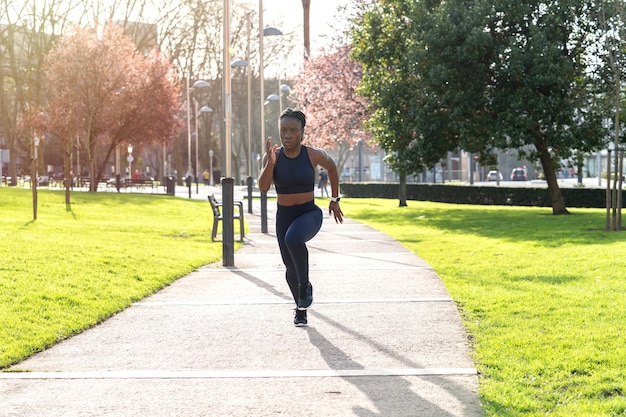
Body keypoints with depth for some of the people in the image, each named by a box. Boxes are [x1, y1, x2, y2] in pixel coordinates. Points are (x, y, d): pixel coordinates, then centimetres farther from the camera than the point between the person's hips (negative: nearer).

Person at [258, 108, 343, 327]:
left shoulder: (314, 155, -11)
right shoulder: (272, 156, -8)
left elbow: (332, 167, 11)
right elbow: (263, 187, -19)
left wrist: (335, 200, 14)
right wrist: (270, 163, -34)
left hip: (309, 213, -3)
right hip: (284, 217, 3)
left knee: (293, 238, -36)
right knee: (291, 268, 10)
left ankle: (305, 285, -13)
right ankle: (301, 308, 38)